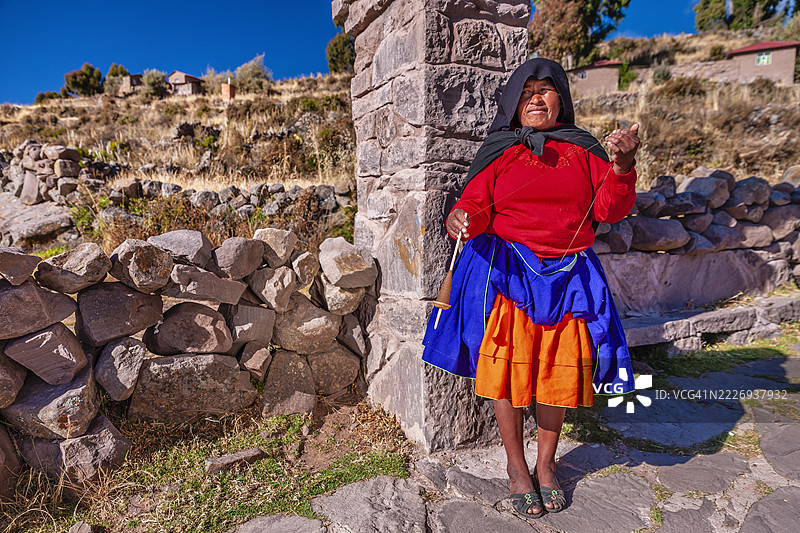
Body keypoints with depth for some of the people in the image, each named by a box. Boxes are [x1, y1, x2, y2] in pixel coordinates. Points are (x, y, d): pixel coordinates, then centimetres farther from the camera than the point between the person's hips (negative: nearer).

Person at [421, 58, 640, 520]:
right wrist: (463, 220, -27)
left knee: (560, 372, 7)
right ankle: (517, 468, 22)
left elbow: (610, 210, 3)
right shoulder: (499, 152, 5)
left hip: (569, 277, 3)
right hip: (508, 272, -2)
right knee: (509, 369, -1)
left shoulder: (583, 150, 10)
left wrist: (622, 166, -14)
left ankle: (546, 464, 30)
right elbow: (475, 204, -4)